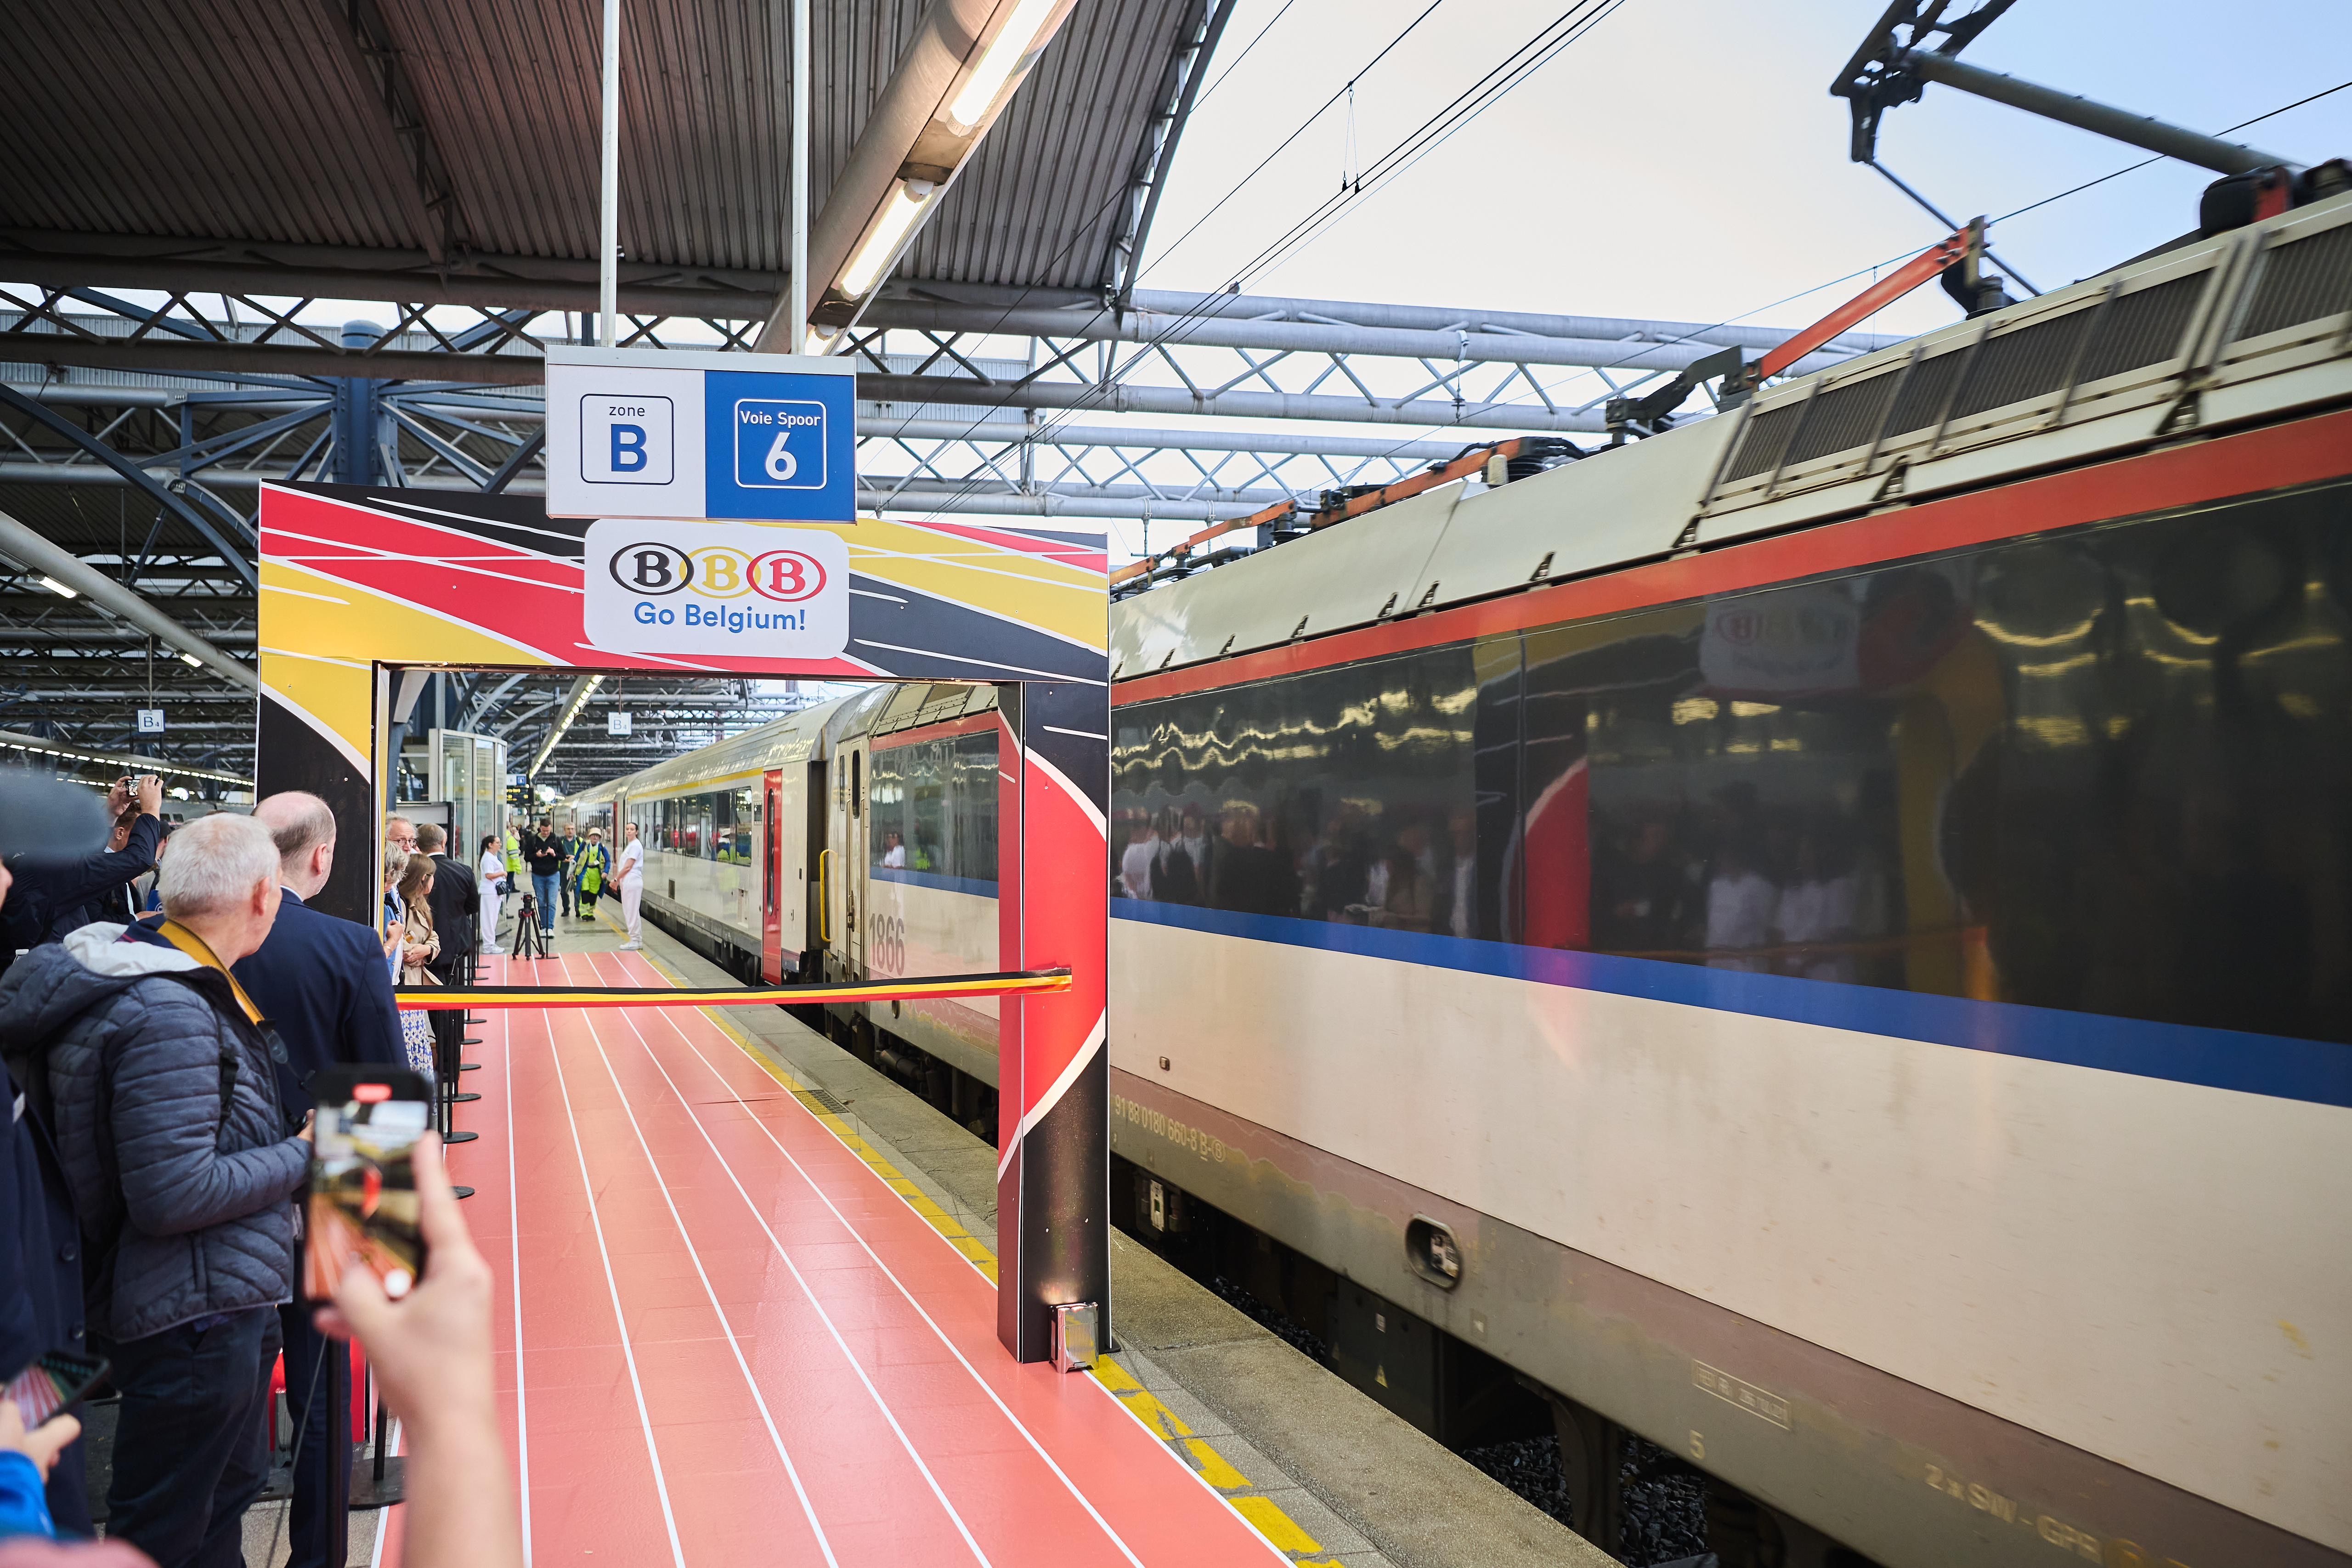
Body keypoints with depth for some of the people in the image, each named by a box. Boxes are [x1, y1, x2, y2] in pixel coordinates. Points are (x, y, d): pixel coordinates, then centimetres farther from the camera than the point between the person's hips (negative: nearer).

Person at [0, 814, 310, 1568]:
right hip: (194, 1320, -10)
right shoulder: (167, 1012, -24)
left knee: (229, 1493, 24)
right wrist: (303, 1158, -16)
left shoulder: (185, 983, 7)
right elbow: (174, 1195, -26)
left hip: (226, 1304, 10)